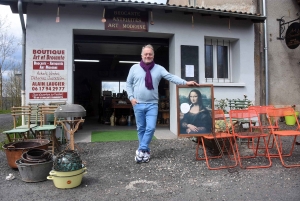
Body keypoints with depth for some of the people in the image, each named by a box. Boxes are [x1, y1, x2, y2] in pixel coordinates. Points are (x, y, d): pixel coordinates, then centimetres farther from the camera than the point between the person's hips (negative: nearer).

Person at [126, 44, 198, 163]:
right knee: (141, 129, 7)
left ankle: (141, 150, 6)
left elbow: (171, 77, -8)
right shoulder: (134, 68, 5)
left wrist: (185, 82, -21)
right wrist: (131, 97, -2)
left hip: (152, 104, -1)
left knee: (150, 128, -8)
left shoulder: (158, 68, 3)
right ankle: (145, 151, 20)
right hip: (138, 104, 1)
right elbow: (128, 84, 10)